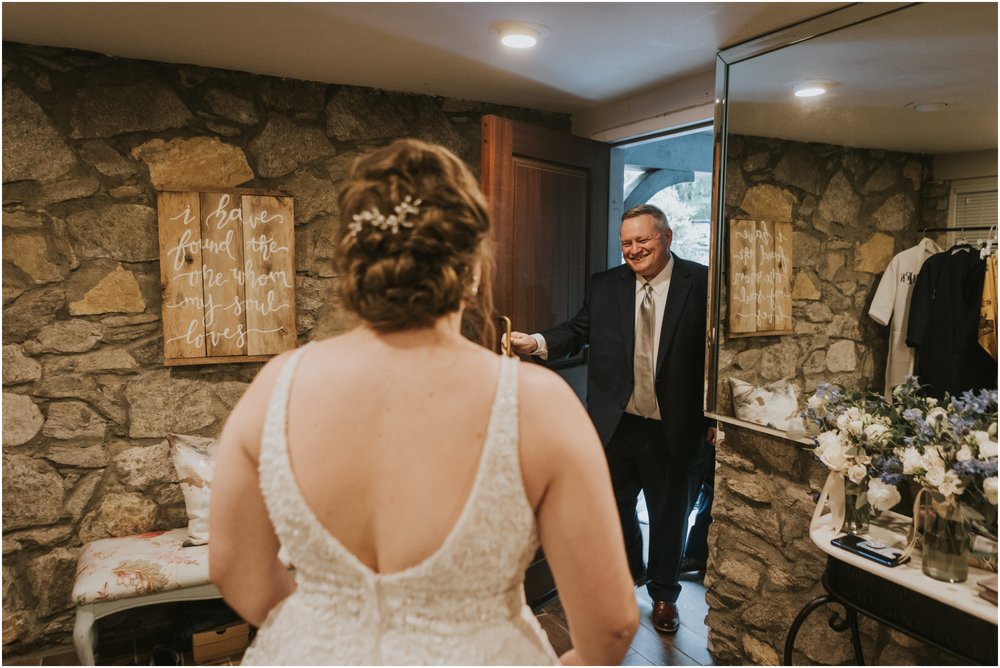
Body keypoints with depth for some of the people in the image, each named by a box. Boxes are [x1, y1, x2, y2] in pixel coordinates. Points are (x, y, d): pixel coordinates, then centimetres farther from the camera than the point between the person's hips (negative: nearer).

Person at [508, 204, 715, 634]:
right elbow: (579, 331, -1)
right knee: (613, 505, 19)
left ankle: (663, 593, 39)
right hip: (616, 425, 3)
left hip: (675, 429, -2)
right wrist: (538, 342, -20)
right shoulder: (605, 285, 3)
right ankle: (630, 571, 48)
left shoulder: (701, 283, -7)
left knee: (670, 514, 15)